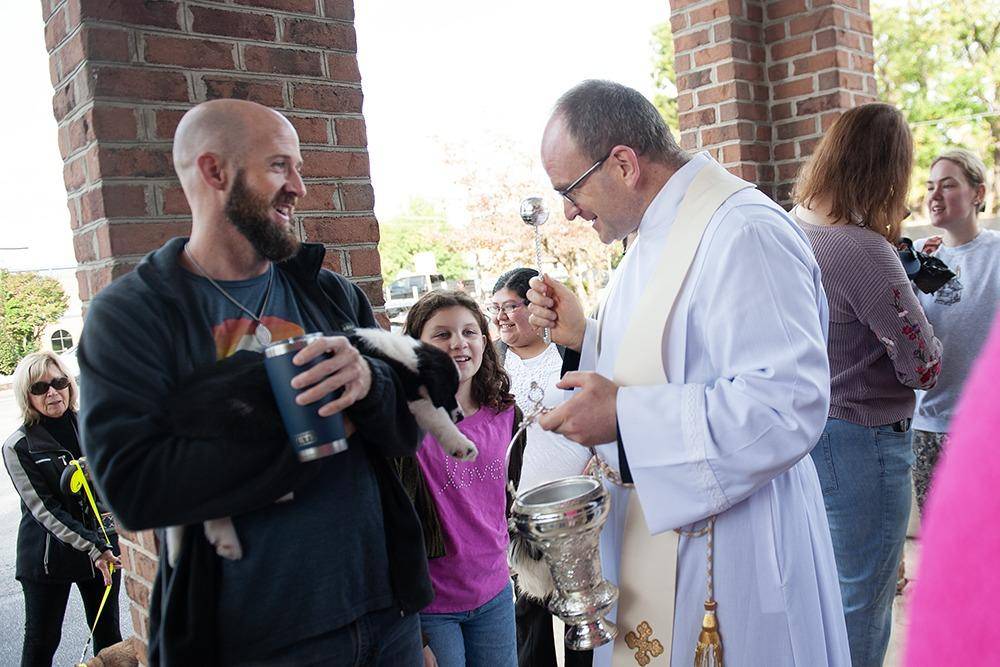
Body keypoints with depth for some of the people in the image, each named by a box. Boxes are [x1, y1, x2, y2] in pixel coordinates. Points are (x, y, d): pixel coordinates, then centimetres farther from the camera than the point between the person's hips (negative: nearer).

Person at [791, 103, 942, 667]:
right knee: (861, 616, 9)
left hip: (807, 439, 8)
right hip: (861, 446, -8)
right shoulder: (866, 250, -23)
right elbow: (925, 368, -17)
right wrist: (910, 298, 0)